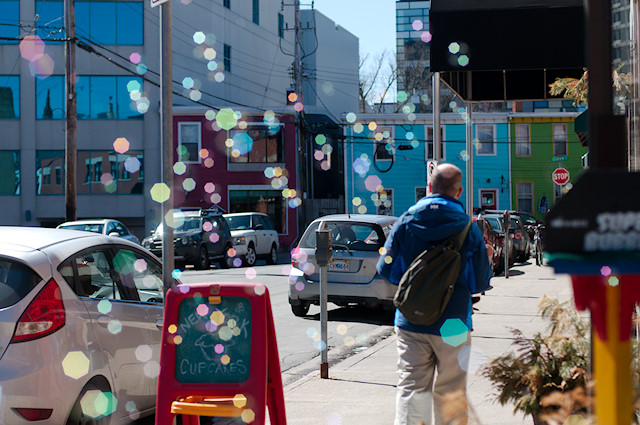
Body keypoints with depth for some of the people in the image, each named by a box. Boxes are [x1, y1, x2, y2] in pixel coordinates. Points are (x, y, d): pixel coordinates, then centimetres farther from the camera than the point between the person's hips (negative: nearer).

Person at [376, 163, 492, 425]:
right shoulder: (468, 228, -6)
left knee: (411, 387, 3)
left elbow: (386, 269, 0)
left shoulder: (405, 222, -3)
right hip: (452, 324, -1)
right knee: (450, 393, 12)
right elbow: (480, 283, -2)